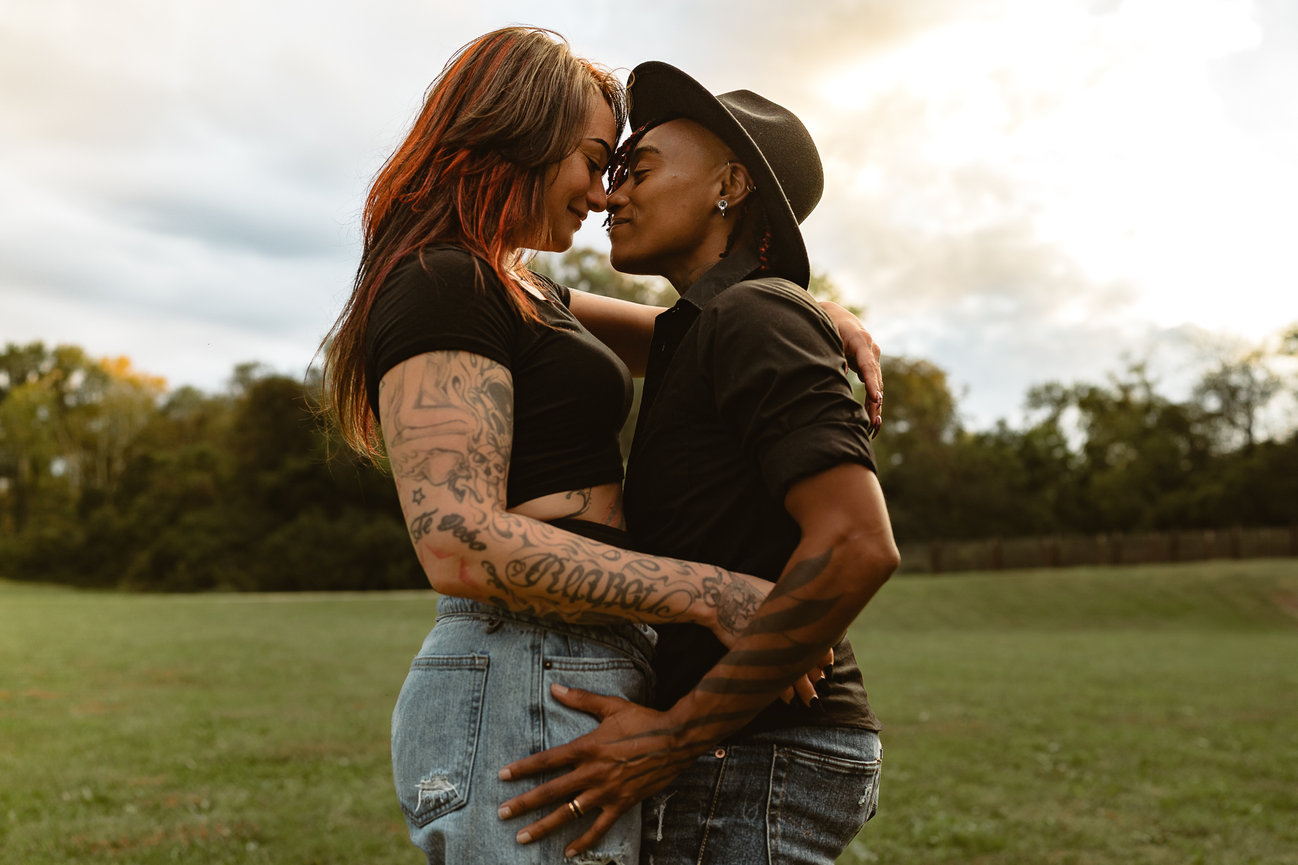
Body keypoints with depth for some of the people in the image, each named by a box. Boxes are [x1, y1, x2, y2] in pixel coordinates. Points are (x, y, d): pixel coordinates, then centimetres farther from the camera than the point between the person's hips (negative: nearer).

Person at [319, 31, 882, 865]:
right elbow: (460, 545, -22)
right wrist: (713, 593, -22)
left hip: (573, 683, 10)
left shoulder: (518, 290, 19)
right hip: (527, 696, -10)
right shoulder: (441, 287, -12)